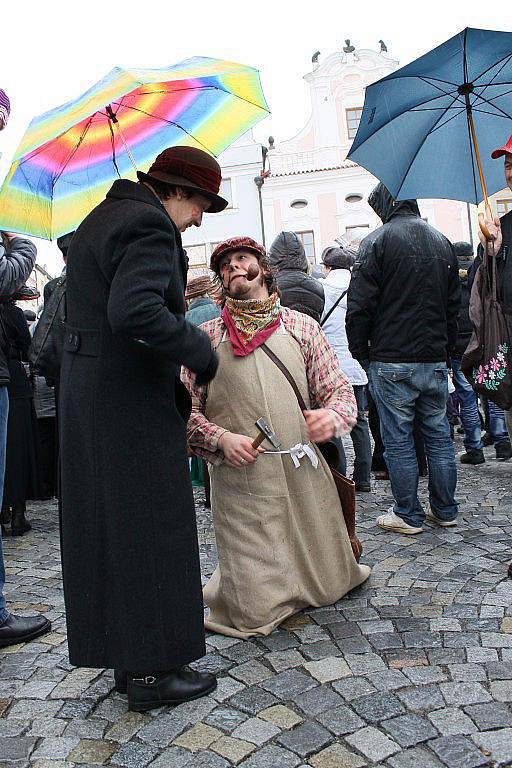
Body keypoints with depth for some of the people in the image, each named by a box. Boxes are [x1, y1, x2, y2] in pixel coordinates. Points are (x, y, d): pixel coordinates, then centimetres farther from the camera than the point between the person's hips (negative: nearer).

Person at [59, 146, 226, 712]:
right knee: (150, 530, 0)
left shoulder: (102, 217, 18)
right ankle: (152, 671, 13)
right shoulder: (149, 226, -14)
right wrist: (200, 351, -17)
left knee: (105, 526, 15)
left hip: (86, 395, 10)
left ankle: (124, 656, 29)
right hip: (131, 404, -10)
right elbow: (135, 312, -29)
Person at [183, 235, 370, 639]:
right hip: (240, 481, -1)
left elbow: (339, 388, 5)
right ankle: (235, 576, 31)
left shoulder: (301, 326, 9)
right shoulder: (206, 337, 6)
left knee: (329, 585, 15)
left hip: (304, 474, 2)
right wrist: (221, 438, -13)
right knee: (255, 612, 2)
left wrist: (333, 415, -17)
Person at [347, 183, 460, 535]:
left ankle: (408, 515, 11)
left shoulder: (378, 241, -7)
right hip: (436, 360, 6)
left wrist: (361, 351, 0)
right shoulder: (442, 242, 13)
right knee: (439, 434, 13)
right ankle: (445, 510, 23)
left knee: (399, 439, 3)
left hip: (392, 361, -6)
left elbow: (360, 305, -11)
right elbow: (454, 305, 16)